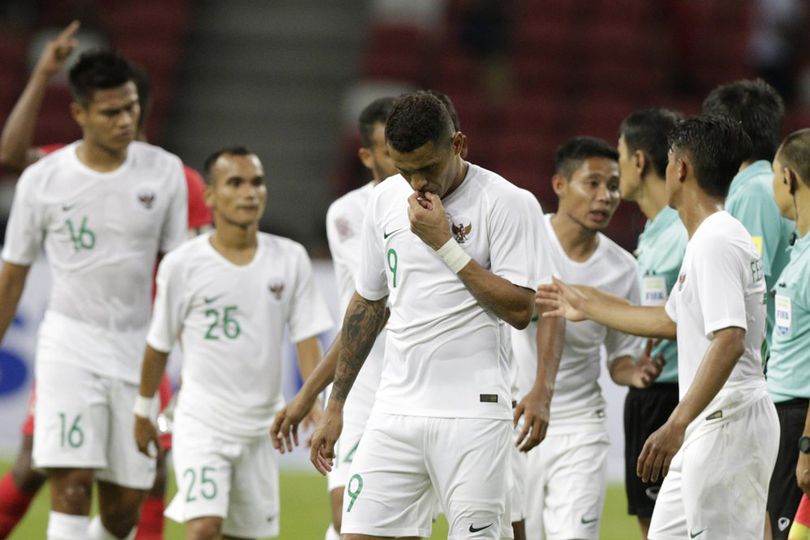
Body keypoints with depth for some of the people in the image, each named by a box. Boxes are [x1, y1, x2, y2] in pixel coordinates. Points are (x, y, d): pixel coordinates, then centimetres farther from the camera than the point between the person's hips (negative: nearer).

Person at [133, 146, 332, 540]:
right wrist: (143, 412, 13)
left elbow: (306, 339, 2)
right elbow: (159, 345, 4)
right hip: (202, 422, -3)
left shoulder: (290, 259, 0)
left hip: (260, 427, 4)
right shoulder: (182, 265, -7)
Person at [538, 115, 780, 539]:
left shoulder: (716, 242, -17)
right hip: (704, 430, 11)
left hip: (729, 421, -11)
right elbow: (673, 320, 32)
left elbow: (729, 341, -28)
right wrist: (589, 305, 43)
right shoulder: (709, 239, 17)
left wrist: (677, 426, -33)